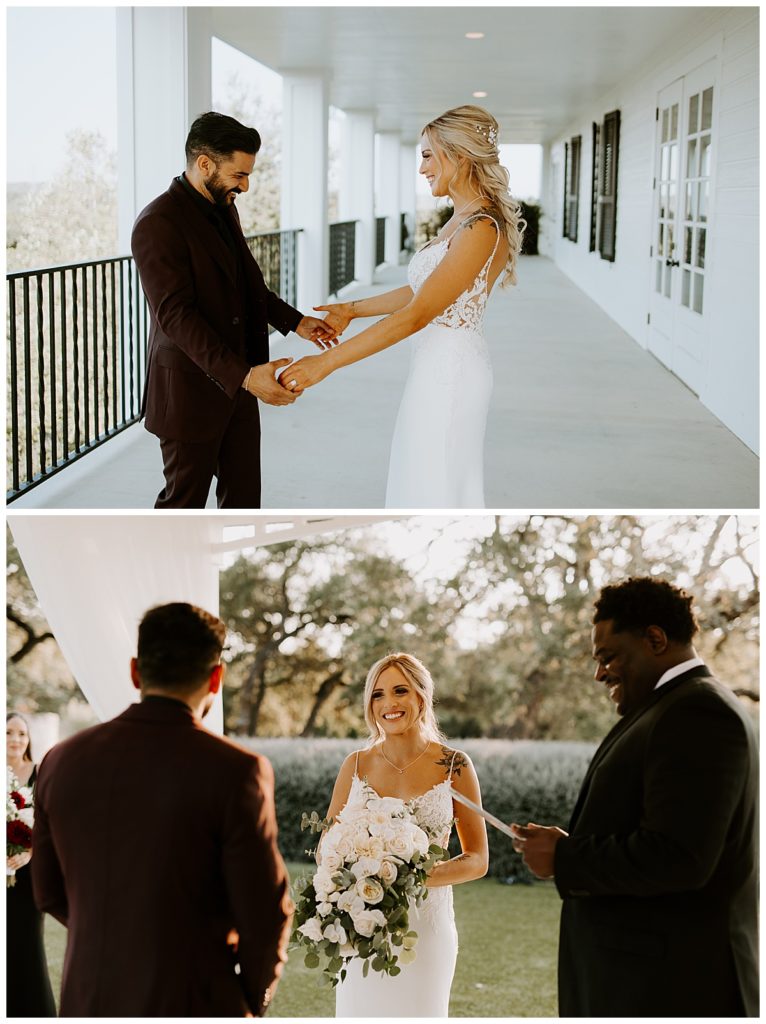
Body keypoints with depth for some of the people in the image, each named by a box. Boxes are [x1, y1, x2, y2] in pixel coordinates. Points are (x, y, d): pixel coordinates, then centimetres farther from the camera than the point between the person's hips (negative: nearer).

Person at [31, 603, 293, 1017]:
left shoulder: (63, 761, -1)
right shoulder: (234, 771, -15)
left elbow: (50, 891, 10)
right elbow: (265, 912, -11)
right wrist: (252, 999, 7)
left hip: (90, 1002, 5)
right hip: (192, 1007, -4)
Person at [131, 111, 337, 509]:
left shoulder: (224, 208, 9)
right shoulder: (158, 223, -21)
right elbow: (176, 315, -28)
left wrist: (294, 321, 9)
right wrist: (243, 375, -35)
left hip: (236, 381, 8)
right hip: (191, 387, -8)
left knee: (243, 494, 11)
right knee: (185, 497, 5)